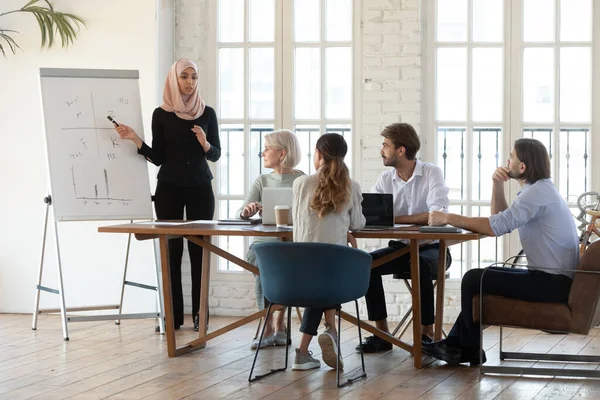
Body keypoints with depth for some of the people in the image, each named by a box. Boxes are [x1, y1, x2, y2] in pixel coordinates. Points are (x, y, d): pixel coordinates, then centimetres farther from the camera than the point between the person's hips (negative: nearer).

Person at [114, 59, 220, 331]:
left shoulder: (207, 113, 4)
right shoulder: (161, 114, 1)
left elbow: (216, 155, 5)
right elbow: (158, 158, 1)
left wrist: (204, 143, -16)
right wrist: (134, 138, -12)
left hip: (200, 188, 1)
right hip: (169, 188, -1)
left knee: (199, 249, -1)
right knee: (171, 250, -1)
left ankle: (199, 313, 2)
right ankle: (173, 315, 2)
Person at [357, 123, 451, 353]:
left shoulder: (432, 173, -10)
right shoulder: (385, 180, 5)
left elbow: (438, 214, -24)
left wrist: (396, 218, -24)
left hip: (432, 247, -5)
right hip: (400, 247, 5)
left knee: (420, 265, -37)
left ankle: (427, 333, -23)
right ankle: (382, 333, -16)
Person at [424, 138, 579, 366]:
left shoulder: (537, 193, -18)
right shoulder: (539, 189, 16)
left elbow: (496, 227, -25)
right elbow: (502, 223, 17)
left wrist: (448, 218, -17)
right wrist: (497, 186, 5)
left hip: (553, 283, -11)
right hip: (554, 278, 11)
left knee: (473, 280, -8)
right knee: (482, 277, 18)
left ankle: (469, 351, 7)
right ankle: (455, 345, 16)